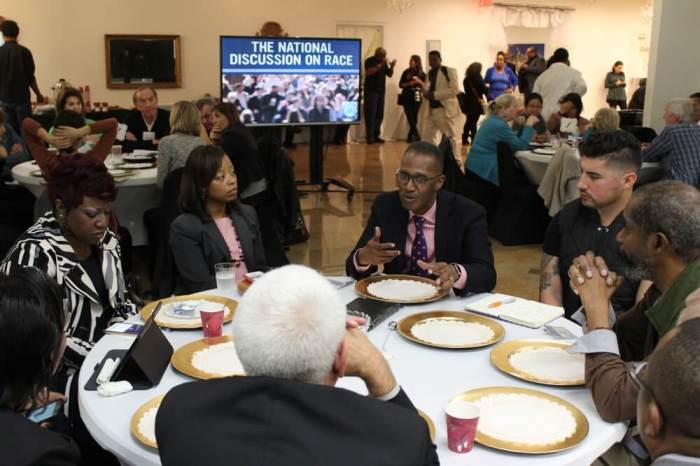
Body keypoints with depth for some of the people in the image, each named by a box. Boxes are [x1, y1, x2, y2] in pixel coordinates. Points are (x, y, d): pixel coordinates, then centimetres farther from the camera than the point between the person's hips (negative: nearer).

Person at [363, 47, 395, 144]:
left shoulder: (384, 62, 15)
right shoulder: (369, 61, -5)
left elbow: (389, 74, 13)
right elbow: (368, 72, -20)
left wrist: (392, 67, -6)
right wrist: (380, 65, -25)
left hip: (381, 91, 7)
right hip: (371, 91, -6)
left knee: (379, 114, 4)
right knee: (371, 114, -9)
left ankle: (376, 136, 8)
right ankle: (370, 137, -9)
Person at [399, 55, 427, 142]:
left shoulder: (422, 74, 4)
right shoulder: (406, 72, 6)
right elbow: (400, 84, 5)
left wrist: (419, 82, -14)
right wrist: (408, 83, -11)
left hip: (417, 97, 0)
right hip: (407, 97, 0)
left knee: (414, 117, -1)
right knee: (410, 117, -11)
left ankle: (410, 136, 10)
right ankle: (416, 135, -8)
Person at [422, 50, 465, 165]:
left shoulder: (449, 71, -8)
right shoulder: (429, 73, 13)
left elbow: (455, 89, -18)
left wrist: (435, 94, -21)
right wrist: (426, 93, -9)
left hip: (448, 110, -7)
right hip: (433, 110, 7)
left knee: (453, 138, 0)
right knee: (428, 139, 11)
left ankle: (457, 164, 8)